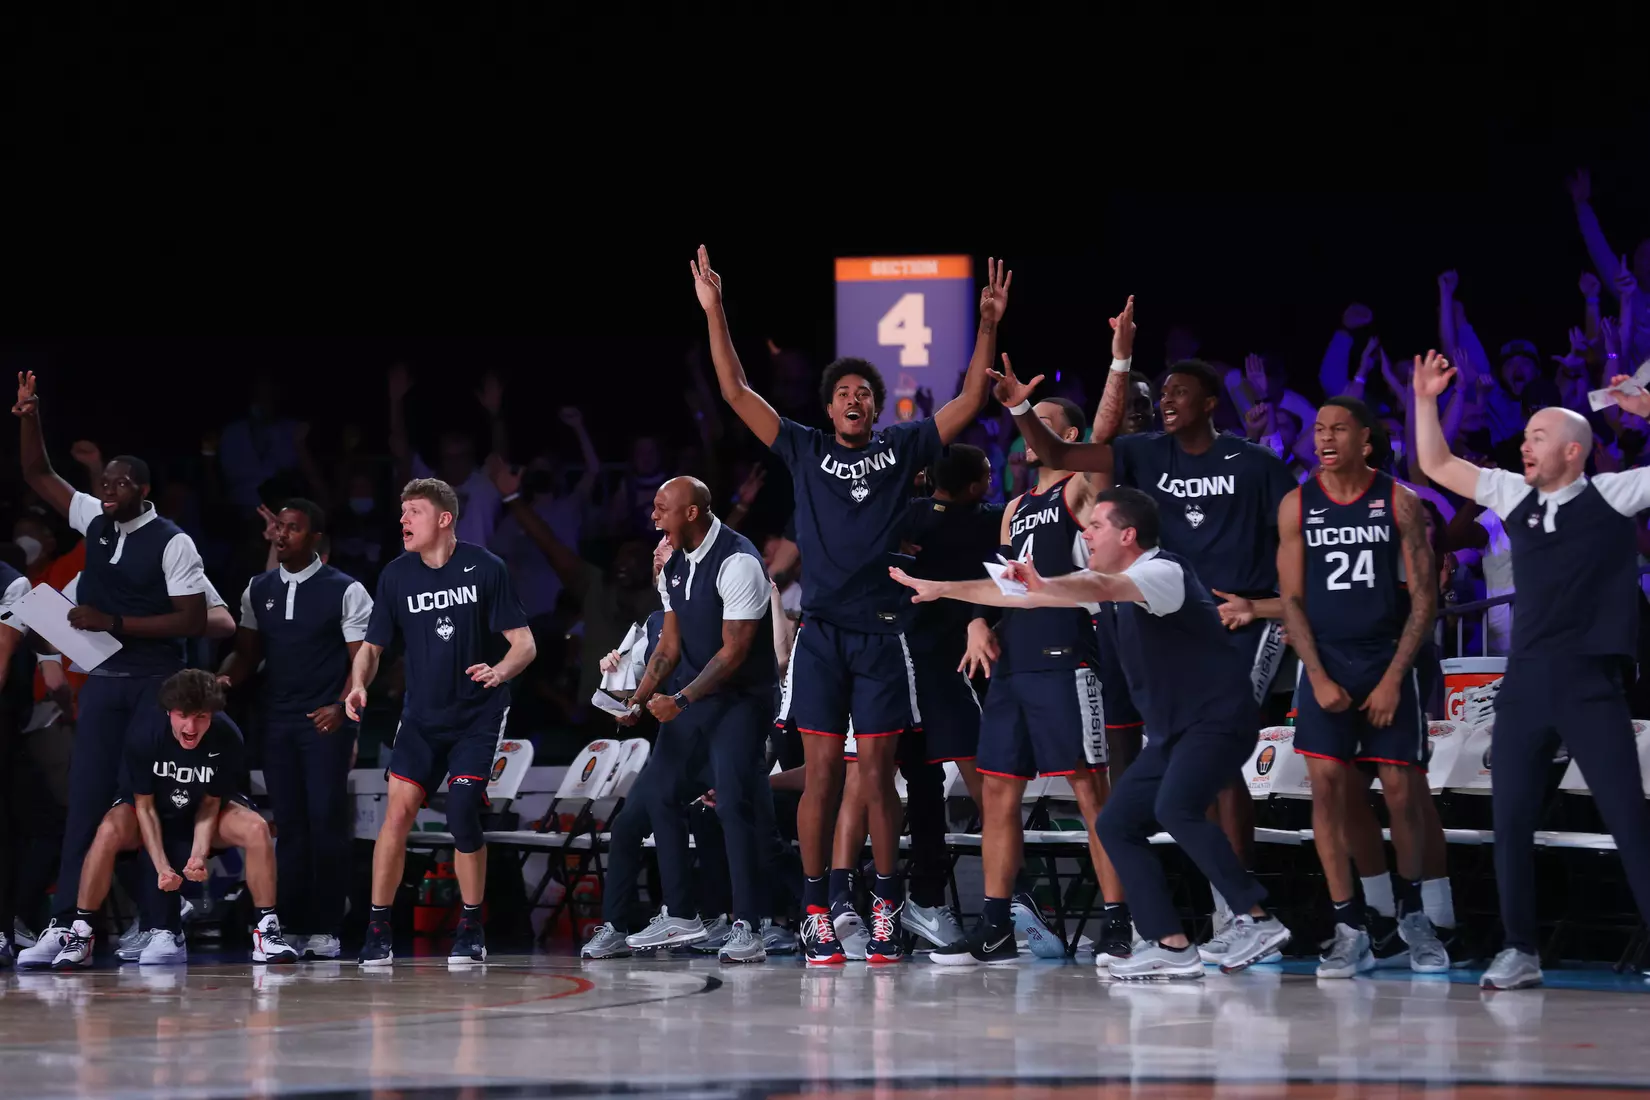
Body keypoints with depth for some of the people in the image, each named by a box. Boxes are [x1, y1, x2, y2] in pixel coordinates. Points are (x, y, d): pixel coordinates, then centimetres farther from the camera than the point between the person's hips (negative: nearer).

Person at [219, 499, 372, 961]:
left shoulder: (345, 591, -2)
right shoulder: (259, 590, 12)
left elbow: (361, 660, -4)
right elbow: (248, 651, 16)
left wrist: (340, 708, -19)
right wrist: (226, 678, -5)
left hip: (326, 721, -4)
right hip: (277, 719, 4)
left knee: (326, 822, -8)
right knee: (289, 825, 2)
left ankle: (325, 930, -6)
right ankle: (294, 927, 3)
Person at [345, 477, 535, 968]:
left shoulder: (485, 568, -10)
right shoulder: (396, 575, -1)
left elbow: (524, 643, -8)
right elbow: (371, 647, 6)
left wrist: (501, 670, -30)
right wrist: (358, 685, -15)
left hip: (478, 715, -3)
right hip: (421, 715, 3)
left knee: (462, 814, -14)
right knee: (398, 811, -10)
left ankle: (471, 929, 4)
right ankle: (377, 930, -3)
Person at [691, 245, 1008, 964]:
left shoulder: (902, 447, 10)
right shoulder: (804, 450, 10)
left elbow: (971, 401, 8)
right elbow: (736, 392, 6)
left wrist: (988, 325, -1)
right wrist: (714, 313, -1)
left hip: (882, 634, 0)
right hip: (820, 634, 0)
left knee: (877, 775, 0)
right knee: (822, 773, -2)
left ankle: (886, 910, 5)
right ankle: (816, 913, 1)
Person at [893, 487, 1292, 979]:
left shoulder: (1164, 573, -16)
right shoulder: (1111, 580, 11)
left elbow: (1102, 588, -38)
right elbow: (1023, 596, 14)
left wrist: (1044, 586, -56)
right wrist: (942, 589, 12)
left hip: (1217, 720, -10)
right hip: (1171, 733, 10)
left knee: (1175, 808, -31)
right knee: (1115, 825, 1)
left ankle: (1257, 920, -25)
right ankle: (1172, 949, -1)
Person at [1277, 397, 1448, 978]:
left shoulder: (1399, 502, -3)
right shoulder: (1298, 506, 3)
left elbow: (1424, 596, -3)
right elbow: (1292, 599, 3)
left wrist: (1393, 679, -10)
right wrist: (1318, 677, -7)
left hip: (1388, 663, -1)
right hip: (1326, 665, 1)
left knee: (1402, 789, 0)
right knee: (1327, 786, -8)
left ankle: (1412, 913, 21)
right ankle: (1349, 931, -5)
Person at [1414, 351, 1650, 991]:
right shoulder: (1515, 496, 12)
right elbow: (1437, 466, 20)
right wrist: (1425, 401, 13)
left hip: (1591, 681, -5)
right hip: (1525, 680, 5)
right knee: (1511, 818, 4)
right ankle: (1519, 951, 13)